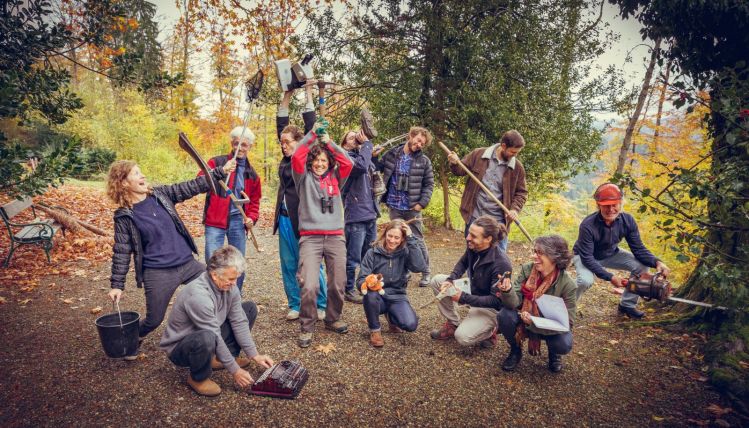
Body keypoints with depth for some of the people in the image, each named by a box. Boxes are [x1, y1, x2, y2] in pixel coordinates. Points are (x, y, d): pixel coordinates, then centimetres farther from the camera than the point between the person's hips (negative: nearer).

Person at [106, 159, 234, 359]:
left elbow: (192, 187, 0)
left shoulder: (161, 194, 3)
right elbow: (121, 253, -3)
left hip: (188, 264, 4)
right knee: (154, 320, 7)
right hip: (157, 274, -4)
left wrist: (220, 172, -8)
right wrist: (117, 285, -4)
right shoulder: (124, 216, -6)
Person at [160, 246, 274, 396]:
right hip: (179, 348, -8)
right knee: (206, 338, -43)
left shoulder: (229, 286, -11)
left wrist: (254, 355, -9)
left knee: (249, 308, 1)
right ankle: (198, 378, -9)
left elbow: (239, 322, -6)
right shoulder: (198, 295, -35)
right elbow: (215, 337, -29)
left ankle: (221, 358, 6)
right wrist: (235, 370, -22)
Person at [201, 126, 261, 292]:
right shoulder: (217, 162, 2)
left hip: (238, 222, 4)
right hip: (215, 221, -3)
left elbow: (254, 200, 19)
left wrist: (251, 217, 1)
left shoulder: (251, 174, 13)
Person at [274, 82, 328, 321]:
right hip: (284, 218, 6)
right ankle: (295, 305, 22)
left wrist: (308, 93, -1)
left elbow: (310, 127, -6)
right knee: (288, 265, 10)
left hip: (303, 219, -6)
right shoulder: (286, 158, 11)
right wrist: (287, 95, 14)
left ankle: (321, 305, 14)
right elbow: (281, 124, 15)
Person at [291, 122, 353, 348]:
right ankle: (307, 327, 6)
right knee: (309, 286, -14)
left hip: (335, 237, 3)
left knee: (338, 284, 6)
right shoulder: (304, 178, 9)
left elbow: (347, 163, -2)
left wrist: (329, 142, 3)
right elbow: (296, 157, -7)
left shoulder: (335, 177, 15)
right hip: (310, 238, -3)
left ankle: (332, 319, 30)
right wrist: (312, 134, -2)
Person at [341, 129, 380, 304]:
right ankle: (349, 290, 15)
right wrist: (367, 144, -12)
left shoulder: (364, 155, 17)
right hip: (355, 216, -8)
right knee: (353, 258, 0)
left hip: (370, 214, 8)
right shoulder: (346, 157, -5)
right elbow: (362, 165, -24)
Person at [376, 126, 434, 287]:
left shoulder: (424, 161, -2)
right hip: (394, 206, 2)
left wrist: (422, 203, -8)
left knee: (418, 240, 6)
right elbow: (376, 168, 10)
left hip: (412, 208, -2)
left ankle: (425, 273, 21)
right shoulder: (392, 154, 1)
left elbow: (429, 184, 2)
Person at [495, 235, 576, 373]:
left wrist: (535, 323, -35)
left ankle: (553, 353, 9)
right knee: (504, 315, -28)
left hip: (551, 327, -2)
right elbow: (515, 302, -21)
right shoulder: (527, 269, -17)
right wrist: (507, 291, -45)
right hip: (523, 320, 2)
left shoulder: (567, 284, -23)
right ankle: (515, 351, 3)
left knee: (564, 344, -32)